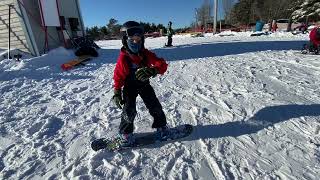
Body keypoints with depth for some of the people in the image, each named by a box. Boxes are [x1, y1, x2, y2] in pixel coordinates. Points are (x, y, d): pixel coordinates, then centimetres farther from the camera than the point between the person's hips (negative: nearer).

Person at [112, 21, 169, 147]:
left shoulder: (146, 54, -13)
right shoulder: (123, 58, -18)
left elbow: (162, 65, -22)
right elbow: (118, 76, -9)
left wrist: (152, 70, -43)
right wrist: (117, 93, -10)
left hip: (144, 84, 3)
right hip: (129, 87, -2)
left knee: (155, 107, 1)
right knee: (129, 111, -10)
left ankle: (161, 127, 26)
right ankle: (125, 134, 16)